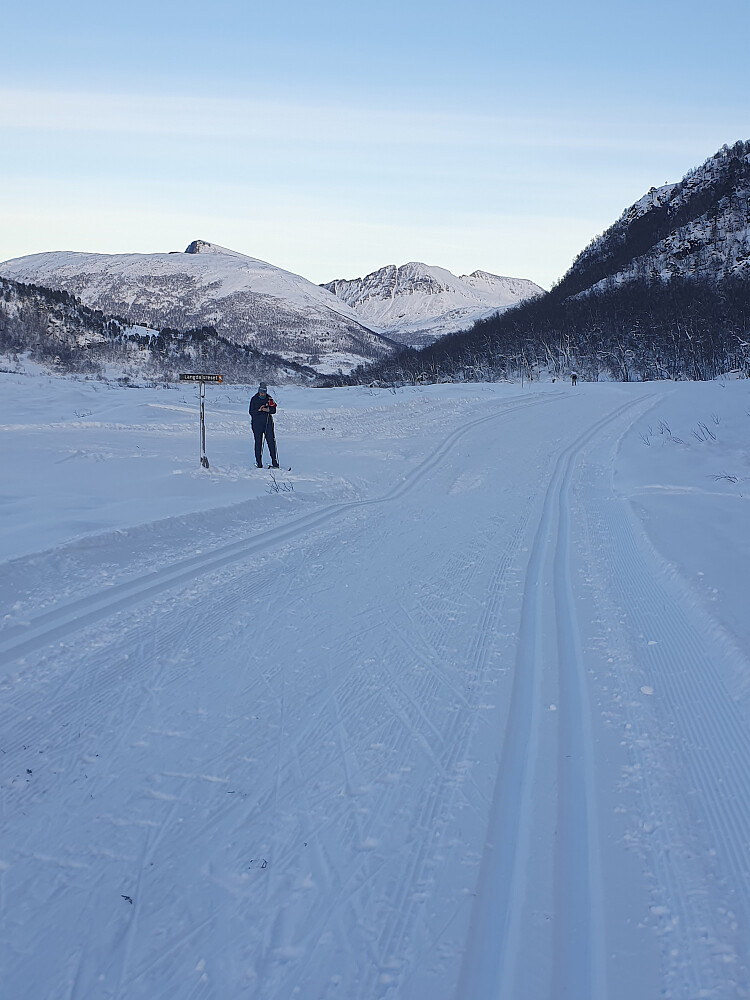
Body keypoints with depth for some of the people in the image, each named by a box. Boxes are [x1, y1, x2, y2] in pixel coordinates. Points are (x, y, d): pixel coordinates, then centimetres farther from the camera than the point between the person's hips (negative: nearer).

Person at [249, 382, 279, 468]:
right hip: (257, 424, -2)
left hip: (268, 423, 2)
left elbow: (274, 410, 4)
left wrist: (267, 410, -16)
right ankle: (259, 463, 7)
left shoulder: (269, 398, 6)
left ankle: (274, 462, -1)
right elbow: (251, 412, -5)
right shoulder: (254, 399, 0)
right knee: (258, 443, 1)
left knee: (271, 442, -4)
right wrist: (259, 410, -21)